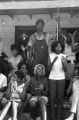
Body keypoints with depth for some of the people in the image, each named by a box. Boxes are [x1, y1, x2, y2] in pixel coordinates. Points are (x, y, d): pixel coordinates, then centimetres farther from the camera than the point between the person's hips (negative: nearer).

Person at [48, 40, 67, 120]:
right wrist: (53, 61, -20)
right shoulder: (51, 55, 1)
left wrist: (63, 63, -22)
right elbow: (49, 69, -4)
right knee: (52, 98, -1)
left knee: (60, 98, -1)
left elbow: (65, 70, -3)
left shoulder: (64, 56, 2)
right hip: (52, 78, 0)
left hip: (61, 79, 0)